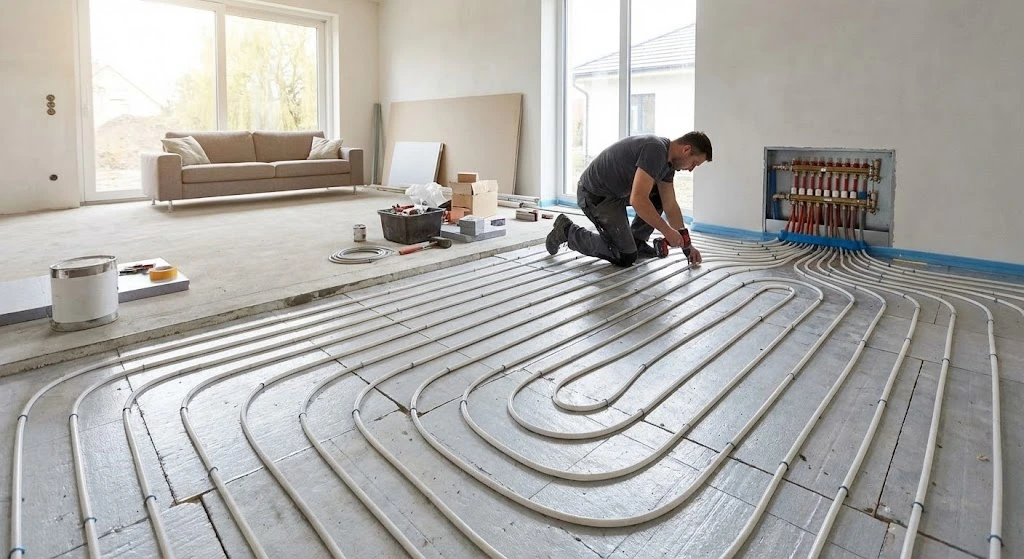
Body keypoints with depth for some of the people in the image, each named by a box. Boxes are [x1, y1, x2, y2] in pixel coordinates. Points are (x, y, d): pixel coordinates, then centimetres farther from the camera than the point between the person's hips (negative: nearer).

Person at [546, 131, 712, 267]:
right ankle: (568, 231, 3)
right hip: (595, 196, -10)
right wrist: (667, 231, -24)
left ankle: (636, 242, 18)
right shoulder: (655, 150, -26)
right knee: (626, 257, -6)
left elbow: (670, 205, 10)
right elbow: (638, 200, -34)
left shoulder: (668, 161, 5)